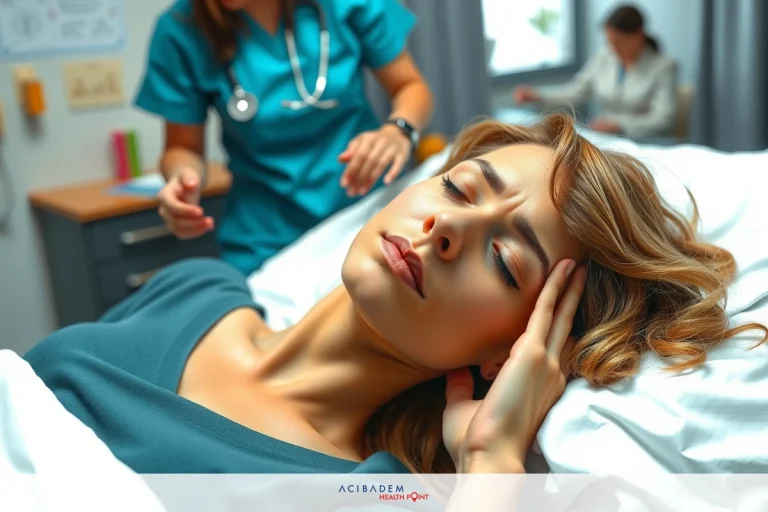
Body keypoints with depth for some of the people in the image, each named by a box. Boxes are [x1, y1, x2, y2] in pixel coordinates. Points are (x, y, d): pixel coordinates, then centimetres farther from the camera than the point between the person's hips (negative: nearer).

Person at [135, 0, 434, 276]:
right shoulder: (180, 32, -10)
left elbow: (410, 86, -2)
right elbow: (184, 148, -1)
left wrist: (398, 131, -23)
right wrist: (184, 174, -24)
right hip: (267, 244, 0)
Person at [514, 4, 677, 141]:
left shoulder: (663, 66, -7)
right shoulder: (602, 59, 6)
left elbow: (662, 120, -14)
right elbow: (574, 93, 8)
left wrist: (618, 124, -26)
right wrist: (537, 95, -7)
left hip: (647, 145, -5)